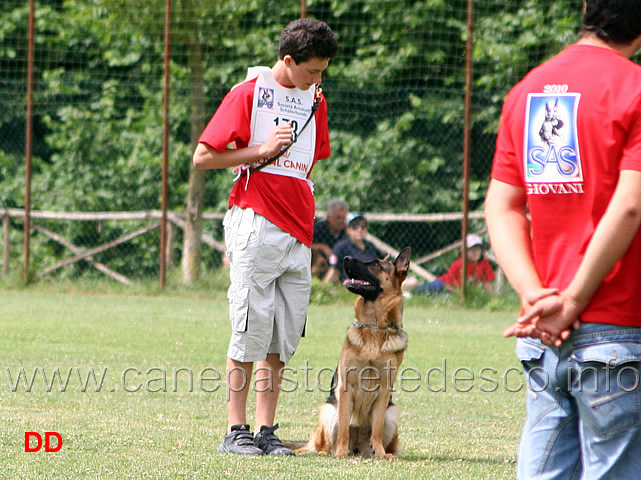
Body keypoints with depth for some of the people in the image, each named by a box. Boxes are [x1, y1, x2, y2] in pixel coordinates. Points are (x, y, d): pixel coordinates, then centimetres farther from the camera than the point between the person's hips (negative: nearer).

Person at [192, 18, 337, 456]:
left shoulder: (315, 100, 16)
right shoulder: (248, 94, -3)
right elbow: (203, 157, -5)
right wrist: (262, 151, -11)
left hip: (298, 234, 6)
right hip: (256, 223, -6)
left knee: (285, 338, 3)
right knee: (252, 331, -6)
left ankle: (266, 431, 7)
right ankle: (237, 431, 0)